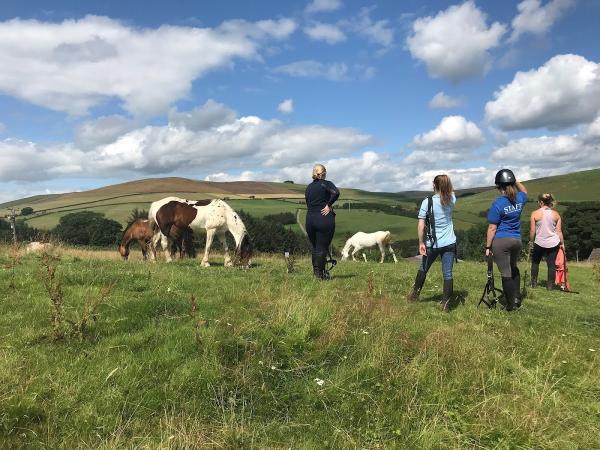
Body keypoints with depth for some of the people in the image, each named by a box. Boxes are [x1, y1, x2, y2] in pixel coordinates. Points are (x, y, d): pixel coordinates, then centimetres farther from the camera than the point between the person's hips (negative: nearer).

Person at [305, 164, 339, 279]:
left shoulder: (308, 187, 14)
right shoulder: (326, 184, -2)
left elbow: (308, 204, 15)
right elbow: (336, 193, -21)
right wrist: (329, 205, -10)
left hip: (310, 219, 5)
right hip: (325, 219, -5)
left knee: (315, 247, 18)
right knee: (322, 248, 1)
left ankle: (315, 270, 24)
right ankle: (320, 274, 4)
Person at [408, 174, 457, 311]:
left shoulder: (427, 202, -11)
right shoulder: (452, 200, -2)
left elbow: (421, 225, -14)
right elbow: (451, 192, 25)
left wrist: (421, 243, -9)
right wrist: (446, 181, 18)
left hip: (432, 244, -1)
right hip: (449, 243, 1)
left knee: (423, 269, 19)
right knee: (448, 274, 5)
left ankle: (415, 294, 33)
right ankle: (445, 303, 8)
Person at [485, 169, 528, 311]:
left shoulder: (497, 204, -13)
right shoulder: (519, 199, 3)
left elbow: (492, 228, -12)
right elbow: (524, 192, 32)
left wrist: (488, 247, -6)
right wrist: (516, 181, 18)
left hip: (501, 241, -6)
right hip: (517, 240, 6)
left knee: (506, 273, 0)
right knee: (513, 268, 27)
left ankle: (511, 304, 7)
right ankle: (517, 298, 25)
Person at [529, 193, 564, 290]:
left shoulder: (535, 214, -8)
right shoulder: (556, 214, 2)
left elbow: (532, 230, -7)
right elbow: (559, 231, 2)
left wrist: (531, 241, 7)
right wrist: (562, 243, 10)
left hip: (539, 243, -2)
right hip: (553, 243, 2)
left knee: (535, 262, 16)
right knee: (551, 264, 6)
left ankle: (533, 283, 17)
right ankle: (550, 285, 10)